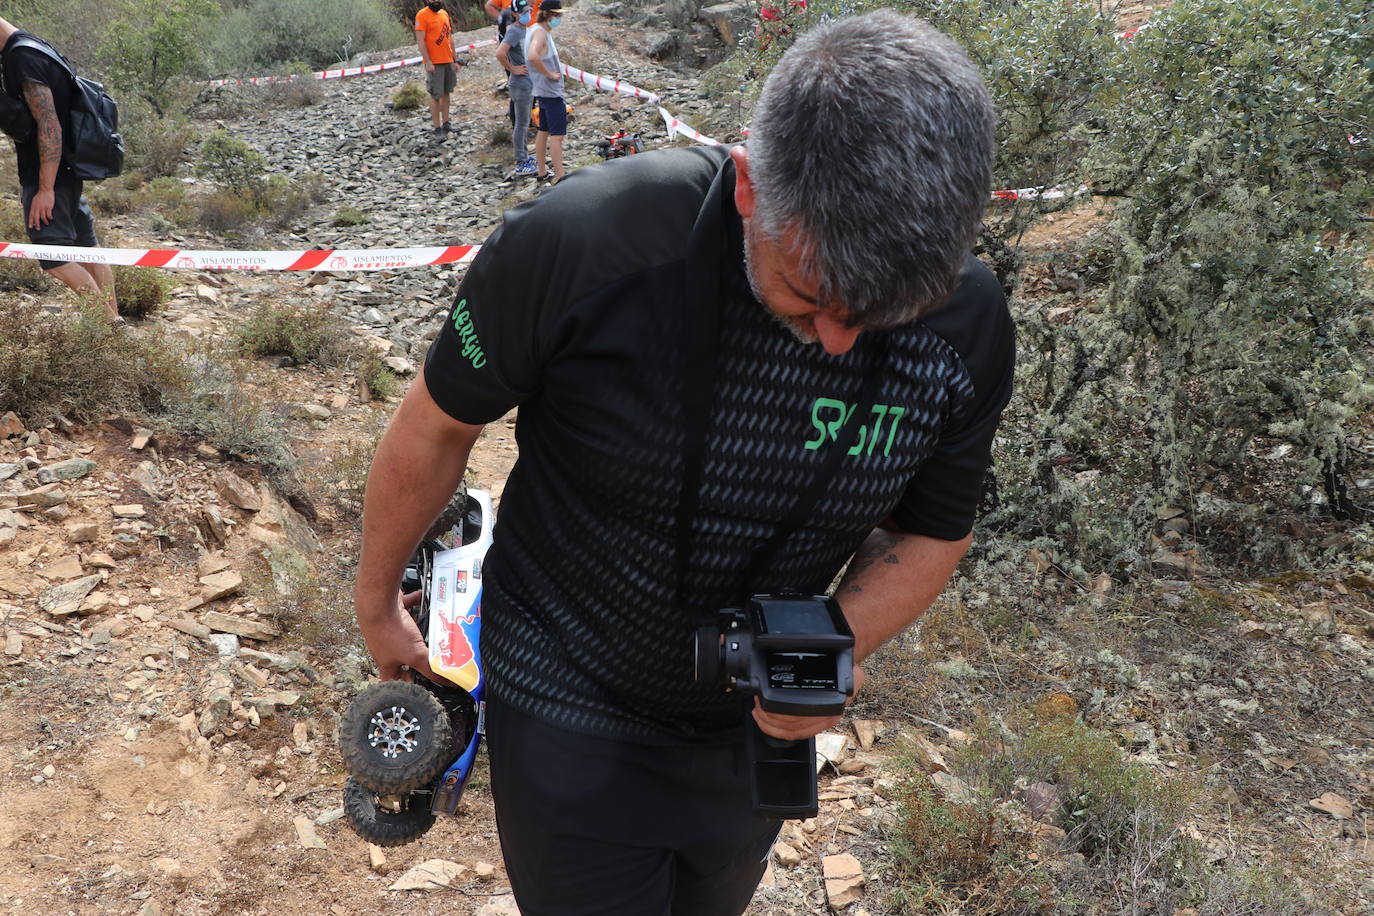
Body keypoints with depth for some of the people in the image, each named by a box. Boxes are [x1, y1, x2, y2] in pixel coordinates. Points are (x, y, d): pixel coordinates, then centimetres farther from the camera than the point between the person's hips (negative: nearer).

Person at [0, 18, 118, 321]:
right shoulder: (26, 49, 12)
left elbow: (49, 125, -24)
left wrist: (45, 189, -24)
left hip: (49, 174, -10)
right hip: (67, 171, 10)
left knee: (53, 256, -8)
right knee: (86, 245, 12)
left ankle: (111, 322, -8)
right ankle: (114, 318, 18)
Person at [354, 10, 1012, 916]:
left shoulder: (968, 326, -21)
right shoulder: (579, 241, -32)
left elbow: (931, 532, -4)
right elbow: (438, 428, -14)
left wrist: (836, 648, -24)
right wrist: (378, 599, 1)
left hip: (753, 709, 4)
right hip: (571, 697, -3)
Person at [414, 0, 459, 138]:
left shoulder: (444, 13, 12)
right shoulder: (422, 15, -8)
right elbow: (420, 40, -12)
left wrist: (455, 59, 15)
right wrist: (428, 62, -17)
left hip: (448, 61, 7)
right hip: (434, 63, -6)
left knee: (447, 92, 11)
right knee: (436, 95, -3)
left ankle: (446, 123, 19)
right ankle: (437, 128, 1)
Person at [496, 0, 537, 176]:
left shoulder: (525, 30, 10)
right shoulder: (514, 31, -19)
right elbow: (499, 53, -32)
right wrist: (512, 69, -21)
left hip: (528, 83, 10)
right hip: (520, 84, -10)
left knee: (524, 122, 19)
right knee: (521, 124, -4)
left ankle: (524, 155, 31)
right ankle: (521, 164, 2)